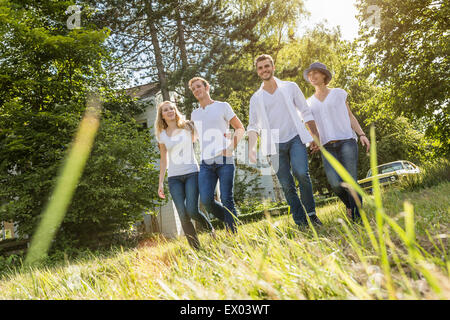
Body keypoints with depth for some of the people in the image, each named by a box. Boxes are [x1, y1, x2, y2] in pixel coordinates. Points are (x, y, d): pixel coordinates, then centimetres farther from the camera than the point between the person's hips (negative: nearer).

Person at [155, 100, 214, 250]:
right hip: (174, 177, 2)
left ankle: (211, 228, 14)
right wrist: (160, 182, 12)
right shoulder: (162, 135, 11)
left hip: (191, 173, -2)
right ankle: (196, 248, 3)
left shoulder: (187, 127, 6)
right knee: (183, 216, -9)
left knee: (192, 210, -16)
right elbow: (164, 160, 16)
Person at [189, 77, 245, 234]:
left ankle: (234, 231, 5)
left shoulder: (222, 106, 7)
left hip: (225, 161, -4)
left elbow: (240, 128, 6)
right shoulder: (194, 114, 20)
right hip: (206, 163, 4)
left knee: (226, 199, -7)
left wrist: (230, 147, -9)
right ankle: (230, 221, 15)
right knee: (206, 200, -9)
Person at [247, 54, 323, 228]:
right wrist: (251, 147, -8)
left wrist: (315, 136, 6)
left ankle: (311, 213, -7)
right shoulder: (256, 98, 11)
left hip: (295, 138, -1)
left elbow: (306, 112, 11)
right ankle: (301, 222, 7)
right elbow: (253, 126, 8)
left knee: (301, 173, -24)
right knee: (287, 185, -2)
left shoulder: (290, 87, 9)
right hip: (275, 145, 2)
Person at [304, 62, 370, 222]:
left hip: (346, 142, -2)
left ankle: (358, 218, -2)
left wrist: (361, 134, -4)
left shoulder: (338, 93, 11)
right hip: (327, 148, 2)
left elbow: (350, 117, 10)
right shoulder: (310, 102, 17)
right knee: (335, 183, -14)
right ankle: (349, 204, 16)